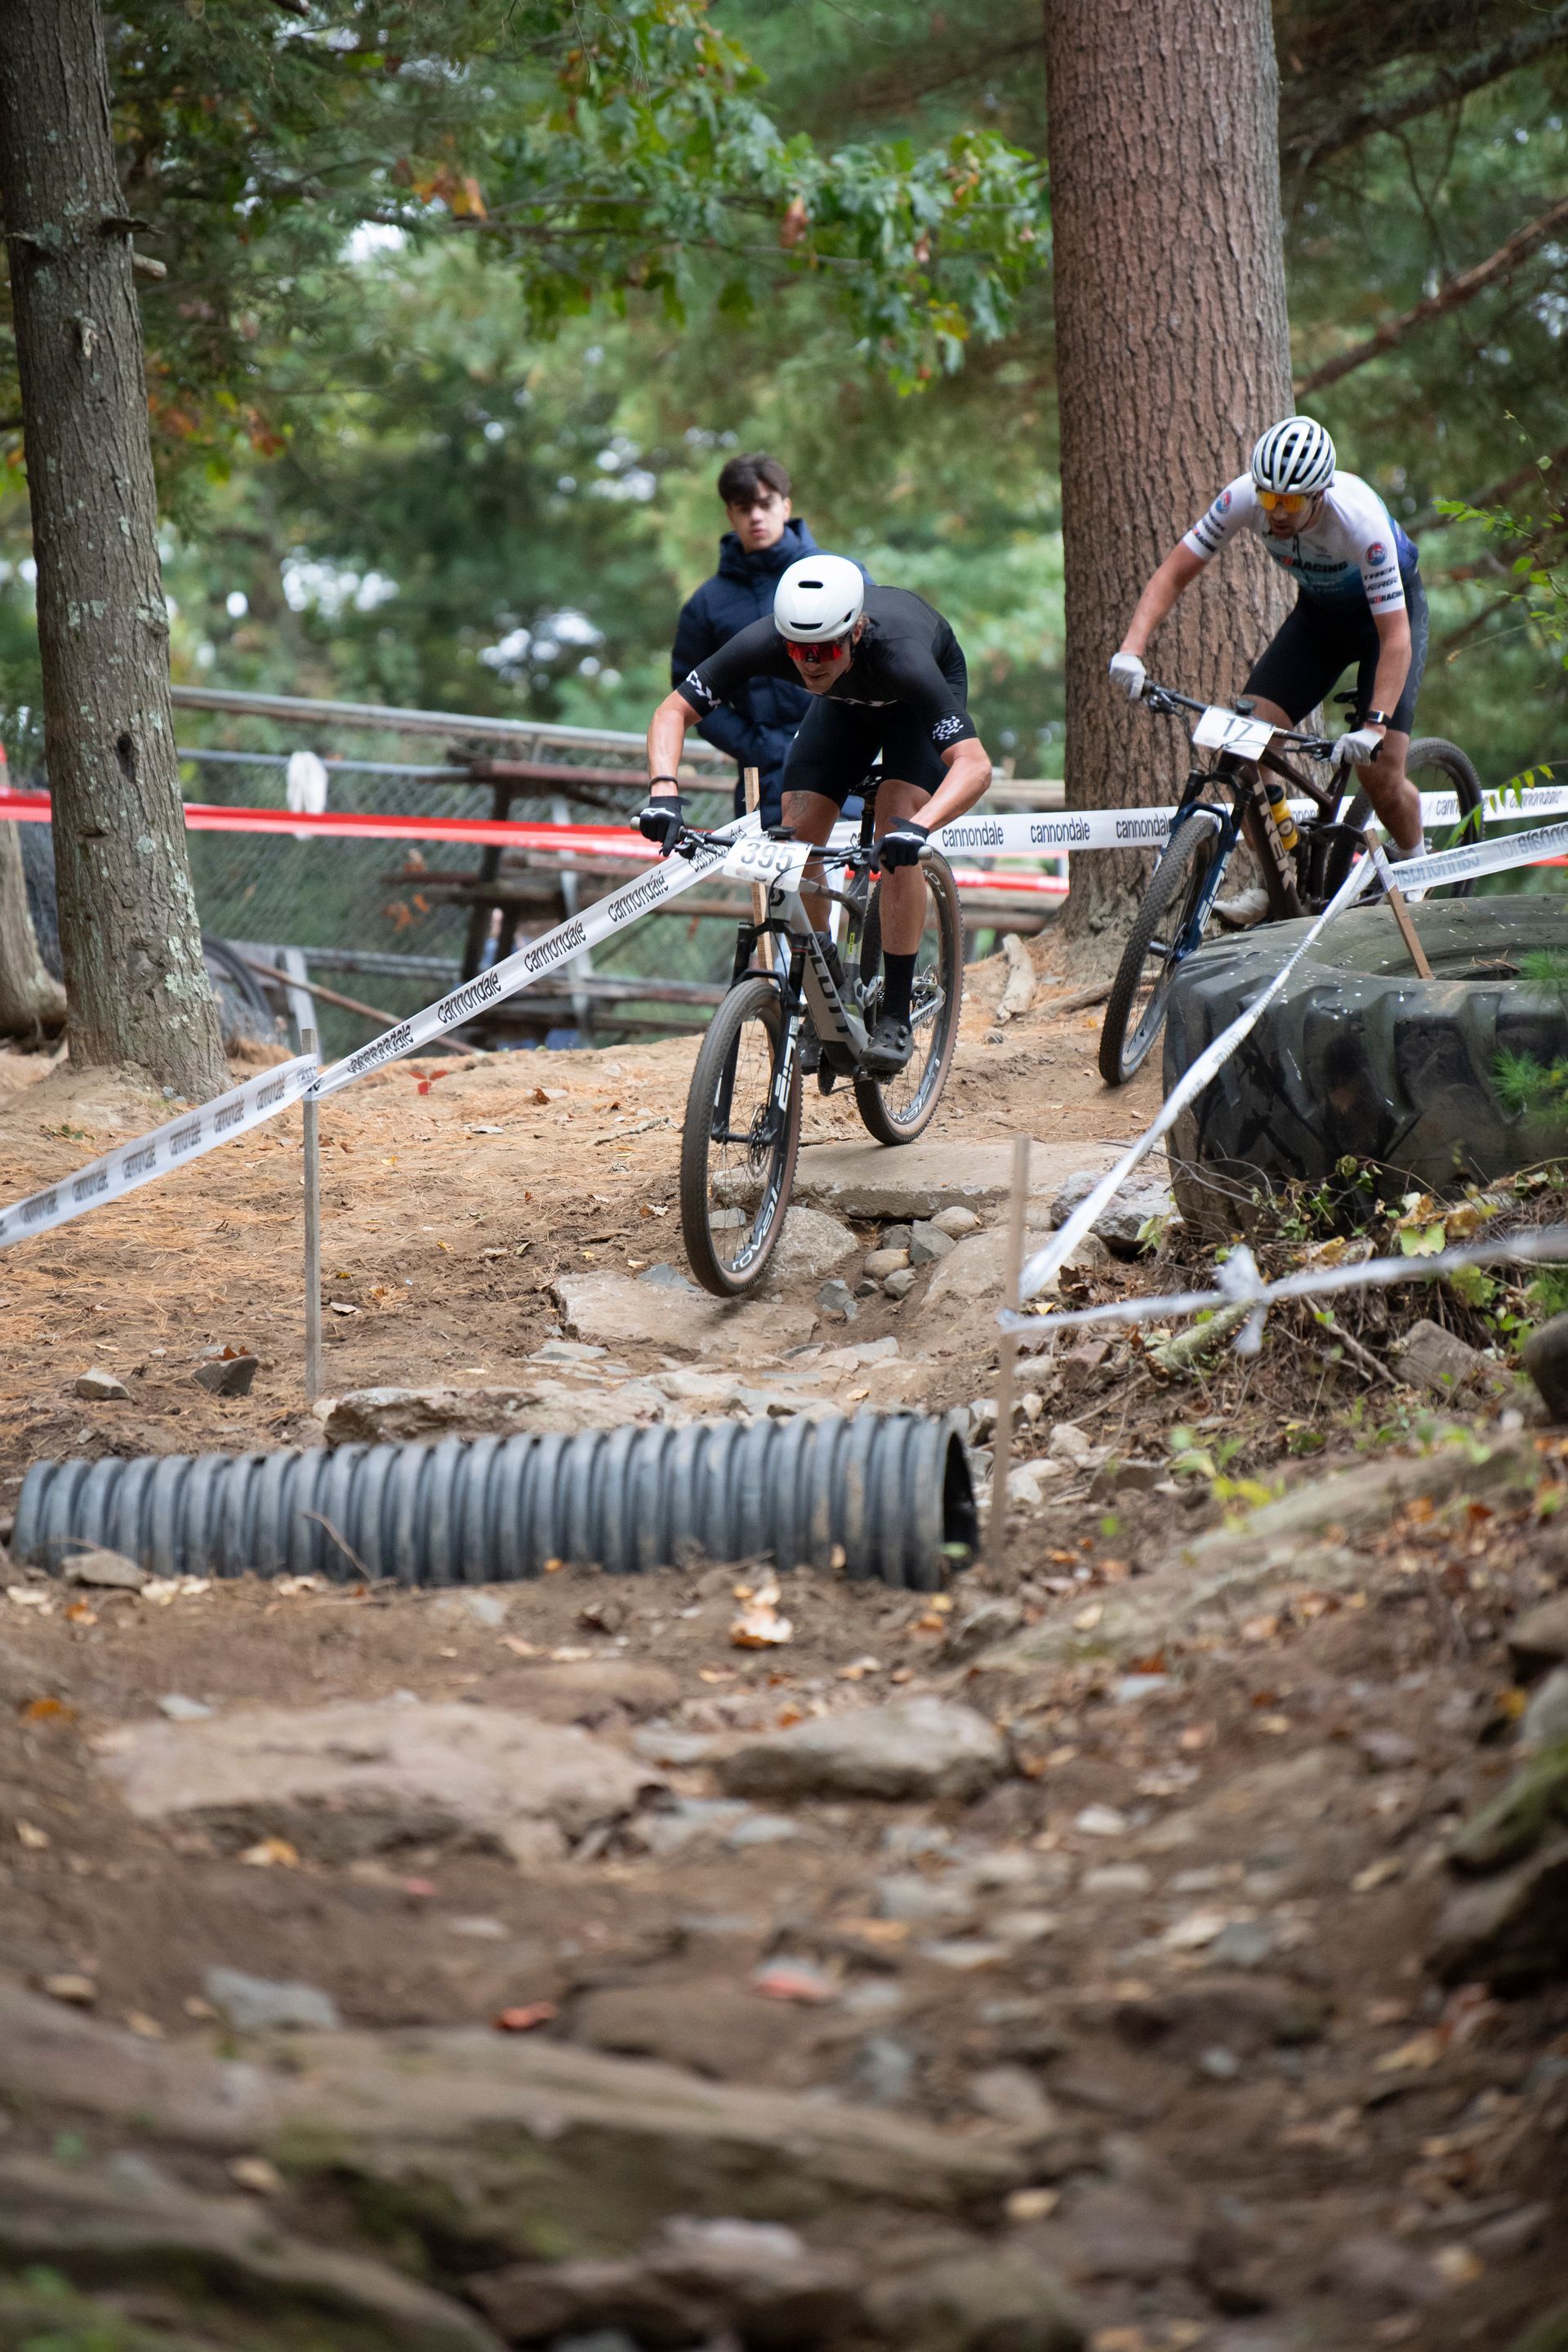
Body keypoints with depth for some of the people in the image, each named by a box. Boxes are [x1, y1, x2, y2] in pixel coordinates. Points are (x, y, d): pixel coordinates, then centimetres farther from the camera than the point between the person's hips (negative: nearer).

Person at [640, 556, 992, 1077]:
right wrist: (663, 790, -46)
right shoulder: (764, 642, -36)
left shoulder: (898, 655, -45)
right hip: (845, 702, 4)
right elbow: (672, 711, -28)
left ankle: (895, 1018, -16)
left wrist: (917, 827, -69)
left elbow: (974, 765, -52)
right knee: (796, 842, -13)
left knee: (896, 838, -25)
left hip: (920, 697, -4)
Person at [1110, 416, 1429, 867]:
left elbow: (1396, 638, -38)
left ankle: (1416, 864, 15)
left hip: (1389, 612, -4)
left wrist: (1374, 727, -50)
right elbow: (1173, 574, -20)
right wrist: (1132, 648, -36)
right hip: (1317, 611, 4)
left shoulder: (1359, 519, -38)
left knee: (1377, 771, -17)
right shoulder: (1245, 496, -27)